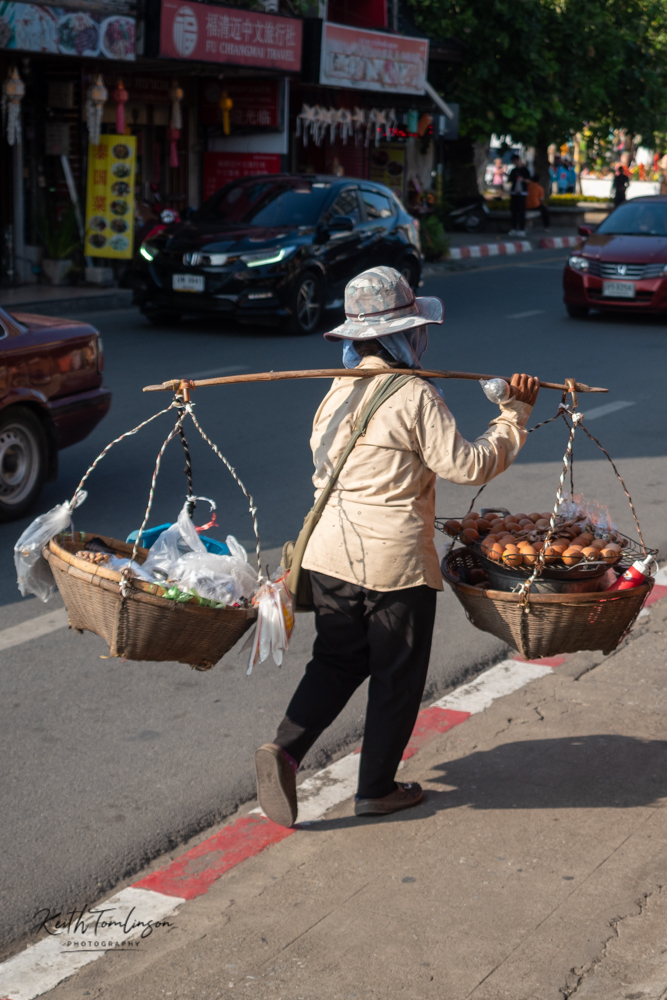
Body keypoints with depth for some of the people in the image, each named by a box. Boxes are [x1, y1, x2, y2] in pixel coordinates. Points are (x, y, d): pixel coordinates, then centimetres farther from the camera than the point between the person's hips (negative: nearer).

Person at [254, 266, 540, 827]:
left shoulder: (337, 392, 7)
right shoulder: (415, 397, -13)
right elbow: (467, 466, -13)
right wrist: (515, 415, -4)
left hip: (330, 550, 6)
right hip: (396, 557, -6)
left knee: (337, 661, 18)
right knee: (397, 676, 10)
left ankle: (285, 749, 0)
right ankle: (377, 789, 19)